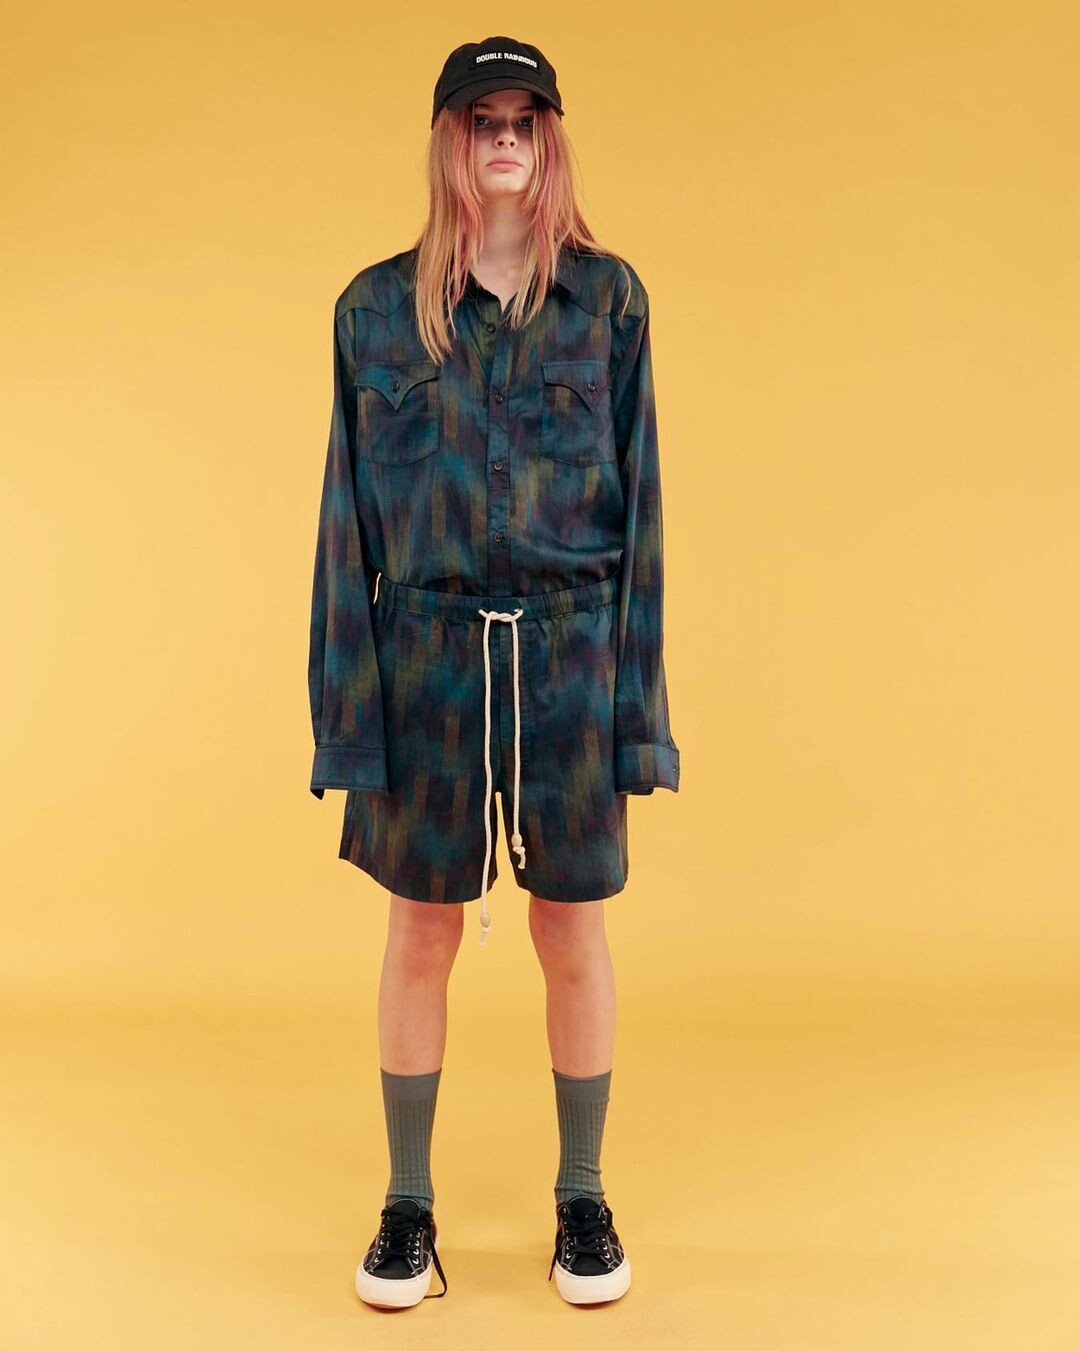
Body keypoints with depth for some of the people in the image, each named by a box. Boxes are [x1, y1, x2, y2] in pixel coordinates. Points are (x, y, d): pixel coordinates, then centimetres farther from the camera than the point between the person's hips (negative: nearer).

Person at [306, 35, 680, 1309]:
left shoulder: (607, 297, 3)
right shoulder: (378, 306, 4)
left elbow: (636, 495, 3)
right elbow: (350, 509, 4)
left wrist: (635, 696, -1)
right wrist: (346, 701, 0)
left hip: (569, 652, 0)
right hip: (426, 654, 1)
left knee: (572, 933, 7)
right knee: (421, 934, 8)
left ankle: (583, 1203, 24)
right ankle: (408, 1209, 24)